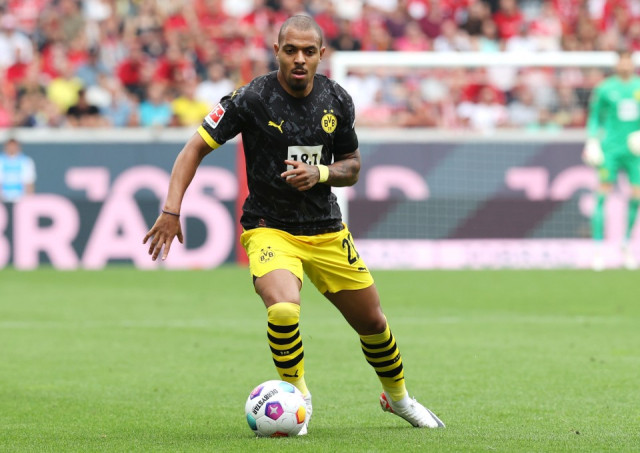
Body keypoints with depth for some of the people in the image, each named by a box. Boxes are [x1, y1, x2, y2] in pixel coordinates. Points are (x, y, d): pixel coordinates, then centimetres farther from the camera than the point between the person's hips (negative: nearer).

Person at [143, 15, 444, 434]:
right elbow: (196, 148, -10)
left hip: (327, 231, 4)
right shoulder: (252, 99, -15)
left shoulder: (337, 101, -2)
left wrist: (319, 173, -13)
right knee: (283, 308, -31)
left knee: (373, 323, 12)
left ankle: (398, 397, 42)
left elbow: (352, 167, 10)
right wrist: (171, 210, -21)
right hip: (269, 229, -4)